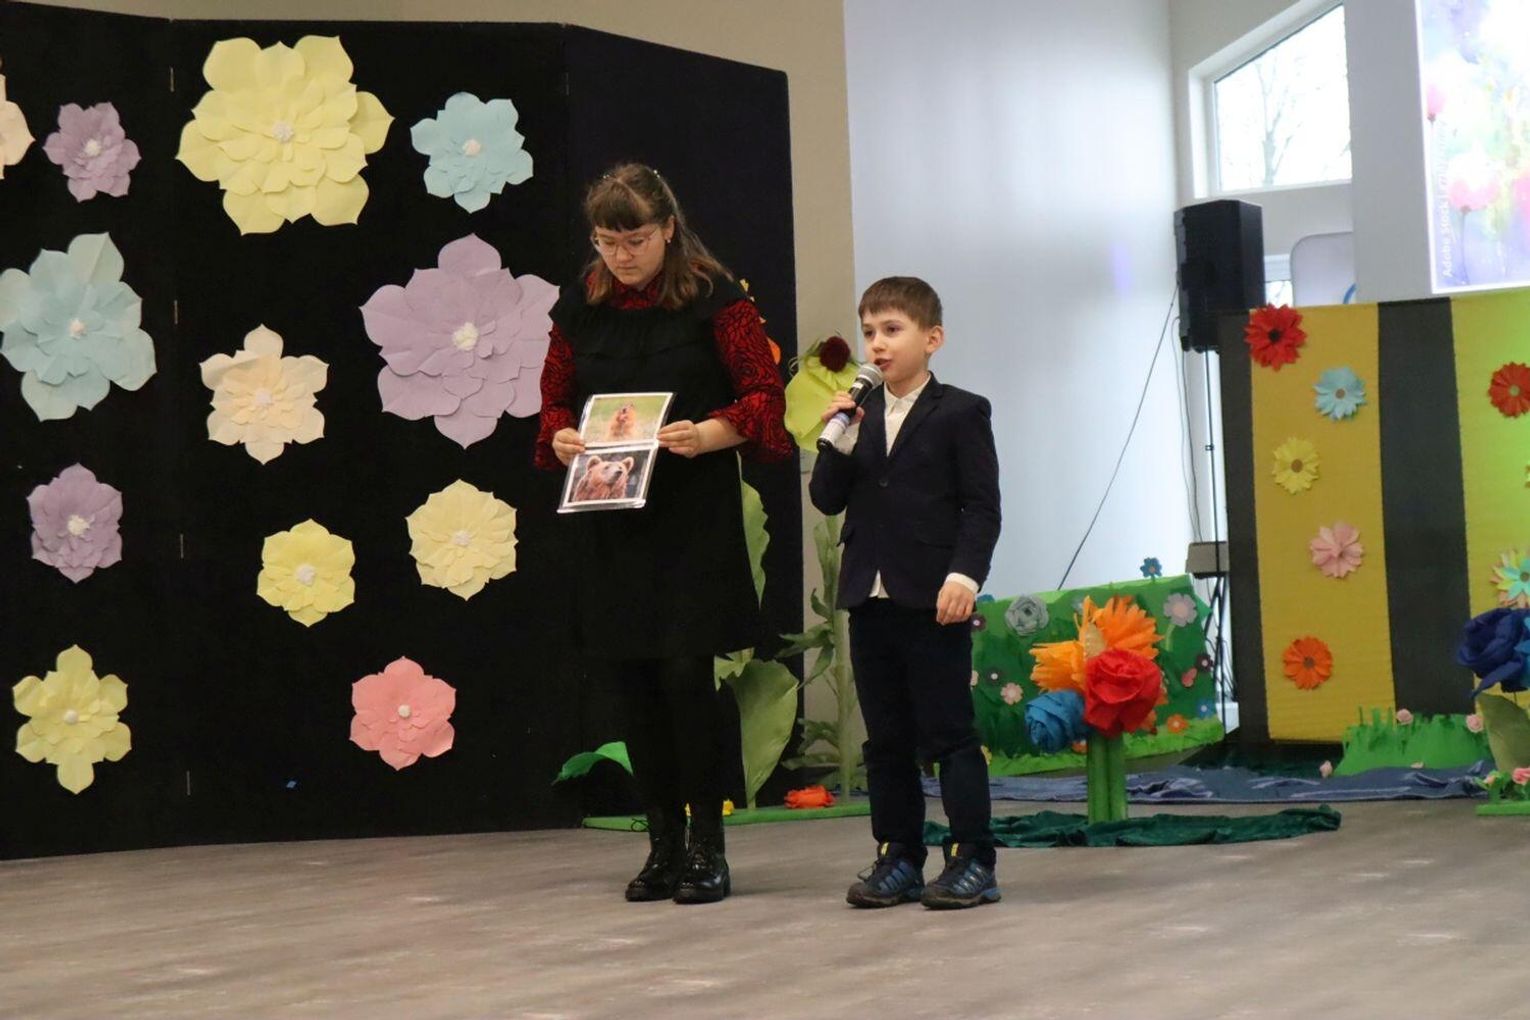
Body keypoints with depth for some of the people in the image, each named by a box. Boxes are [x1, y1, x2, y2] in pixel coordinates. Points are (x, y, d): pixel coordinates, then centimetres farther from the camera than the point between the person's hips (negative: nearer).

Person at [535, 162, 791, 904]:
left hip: (694, 516, -4)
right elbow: (555, 397, 16)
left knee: (686, 671, -9)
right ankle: (663, 843, 17)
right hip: (605, 519, 4)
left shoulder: (714, 298, -3)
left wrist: (710, 434, -22)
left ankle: (706, 845, 3)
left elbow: (765, 396, -4)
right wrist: (560, 438, -6)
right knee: (632, 678, 6)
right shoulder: (580, 304, 9)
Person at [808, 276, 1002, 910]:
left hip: (933, 601, -5)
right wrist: (840, 440, -8)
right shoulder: (857, 415, 13)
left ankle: (972, 860, 3)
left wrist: (963, 576, -18)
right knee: (885, 739, 9)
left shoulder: (961, 413, -2)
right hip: (869, 598, 5)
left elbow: (982, 507, -6)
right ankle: (897, 858, 16)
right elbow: (827, 500, 6)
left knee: (949, 734, -2)